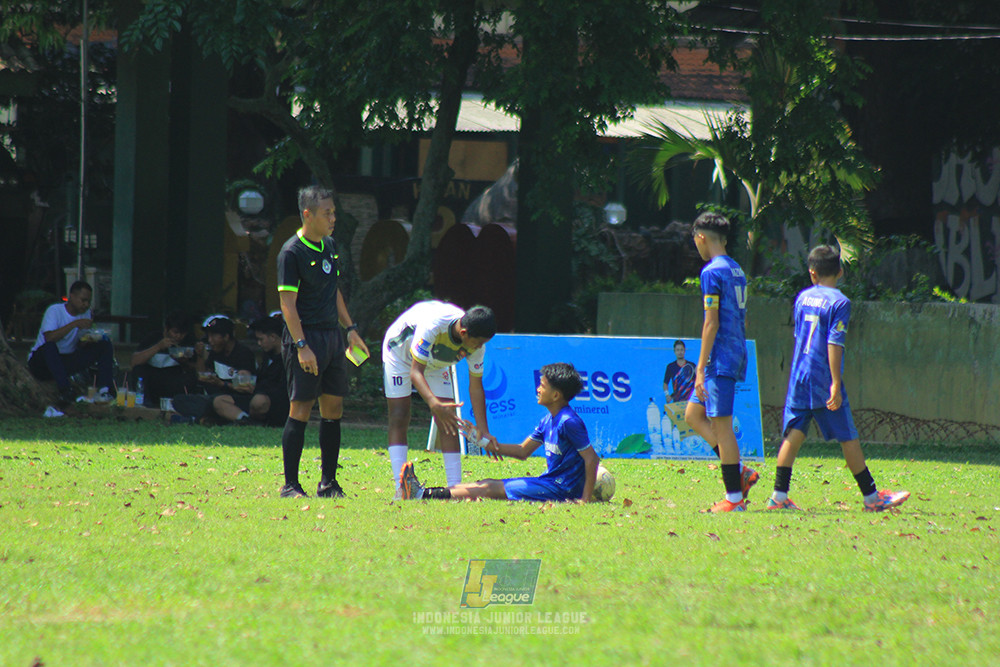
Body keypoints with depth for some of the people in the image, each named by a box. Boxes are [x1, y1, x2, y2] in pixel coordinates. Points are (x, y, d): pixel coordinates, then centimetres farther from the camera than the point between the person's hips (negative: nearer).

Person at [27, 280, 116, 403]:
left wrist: (87, 340, -18)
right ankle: (65, 390, -44)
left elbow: (80, 345, 6)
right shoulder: (55, 311, -14)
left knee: (105, 345, -8)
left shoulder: (86, 313, 5)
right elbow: (49, 338, -31)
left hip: (67, 362, 6)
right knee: (49, 347, -41)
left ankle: (105, 390, -24)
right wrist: (75, 324, -33)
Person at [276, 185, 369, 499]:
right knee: (301, 410, -7)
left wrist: (350, 328, 19)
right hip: (306, 337, -8)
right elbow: (288, 302, -15)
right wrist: (302, 346, -21)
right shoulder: (291, 252, -11)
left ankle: (328, 482, 14)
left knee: (333, 408, 7)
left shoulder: (330, 246, 13)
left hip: (332, 337, 8)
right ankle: (290, 485, -3)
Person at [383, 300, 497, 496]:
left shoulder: (476, 343, -24)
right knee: (399, 419, -14)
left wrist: (484, 432, -17)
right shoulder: (433, 326, -43)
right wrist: (434, 404, -57)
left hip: (436, 364, 5)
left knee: (448, 420, -9)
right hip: (400, 353, -5)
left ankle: (455, 487, -9)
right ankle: (401, 487, -17)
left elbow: (476, 387, -13)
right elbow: (415, 373, -41)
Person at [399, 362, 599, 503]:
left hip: (560, 489, -9)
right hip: (549, 481, 9)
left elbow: (592, 458, -20)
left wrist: (586, 499, -23)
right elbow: (523, 451, 19)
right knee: (488, 485, 4)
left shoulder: (569, 422, -17)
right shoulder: (548, 421, 14)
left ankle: (423, 495, -15)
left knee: (489, 489, -12)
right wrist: (495, 446, 3)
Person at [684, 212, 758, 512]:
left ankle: (734, 498, -3)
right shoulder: (737, 270, 15)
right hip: (736, 356, 9)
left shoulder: (712, 272, -13)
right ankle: (740, 473, 9)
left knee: (721, 424, -5)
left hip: (720, 359, -9)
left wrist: (701, 369, -15)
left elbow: (711, 323, -17)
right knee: (693, 414, 15)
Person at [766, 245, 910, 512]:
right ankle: (871, 497, 9)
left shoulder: (802, 298, 10)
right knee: (849, 439, 2)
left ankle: (779, 495, -2)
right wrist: (836, 384, -17)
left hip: (798, 378, 6)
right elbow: (834, 344, -16)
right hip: (824, 381, -6)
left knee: (794, 435, 5)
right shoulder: (839, 302, -10)